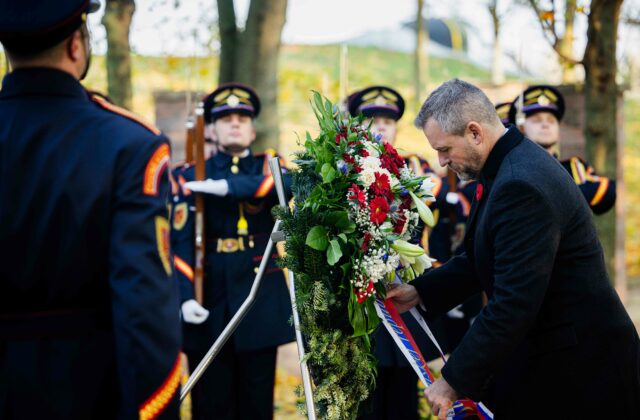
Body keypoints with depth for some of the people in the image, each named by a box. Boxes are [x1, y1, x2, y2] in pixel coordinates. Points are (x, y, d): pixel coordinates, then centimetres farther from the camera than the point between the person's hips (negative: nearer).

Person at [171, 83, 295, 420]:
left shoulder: (269, 167, 8)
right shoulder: (191, 177, 5)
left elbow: (293, 185, -17)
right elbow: (180, 242, -4)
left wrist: (227, 186, -23)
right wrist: (185, 297, -17)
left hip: (261, 303, 1)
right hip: (209, 304, -1)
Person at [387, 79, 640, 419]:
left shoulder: (522, 186, -26)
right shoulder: (507, 165, 6)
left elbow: (513, 305, -28)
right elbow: (484, 258, 17)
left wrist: (454, 381, -22)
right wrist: (420, 291, 9)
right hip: (540, 351, 9)